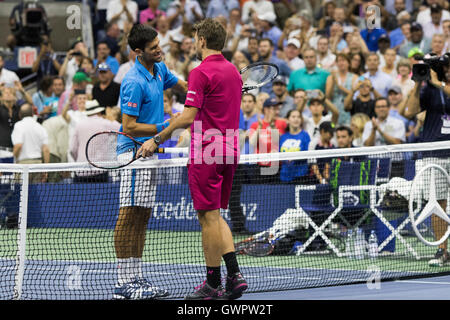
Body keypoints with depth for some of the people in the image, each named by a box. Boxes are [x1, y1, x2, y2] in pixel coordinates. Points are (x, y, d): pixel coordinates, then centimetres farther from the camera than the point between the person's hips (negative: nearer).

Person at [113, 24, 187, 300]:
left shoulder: (160, 69, 10)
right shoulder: (134, 83, -18)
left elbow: (184, 86, 29)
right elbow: (129, 127, -20)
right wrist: (165, 127, -20)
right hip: (133, 152, -9)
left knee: (142, 217, 10)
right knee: (129, 216, -9)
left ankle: (137, 278, 13)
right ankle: (124, 284, -9)